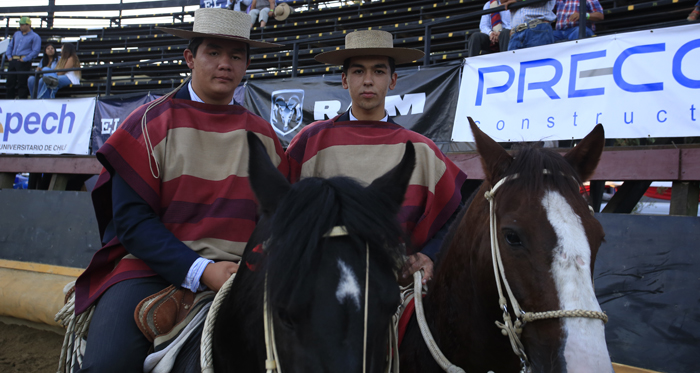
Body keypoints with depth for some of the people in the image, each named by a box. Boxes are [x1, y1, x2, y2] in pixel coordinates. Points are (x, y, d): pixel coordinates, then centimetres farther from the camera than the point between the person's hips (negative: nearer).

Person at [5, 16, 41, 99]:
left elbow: (35, 51, -10)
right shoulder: (16, 34, 20)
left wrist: (25, 59, -16)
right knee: (10, 81, 7)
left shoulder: (34, 37, -1)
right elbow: (10, 46, 26)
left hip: (24, 62, -6)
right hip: (13, 61, 7)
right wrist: (9, 56, 10)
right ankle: (9, 99, 14)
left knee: (22, 82, -7)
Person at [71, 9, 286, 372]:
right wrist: (199, 271, -19)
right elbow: (132, 219, -7)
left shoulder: (263, 136, 12)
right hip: (154, 267, -2)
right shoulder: (149, 124, 0)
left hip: (237, 272, 3)